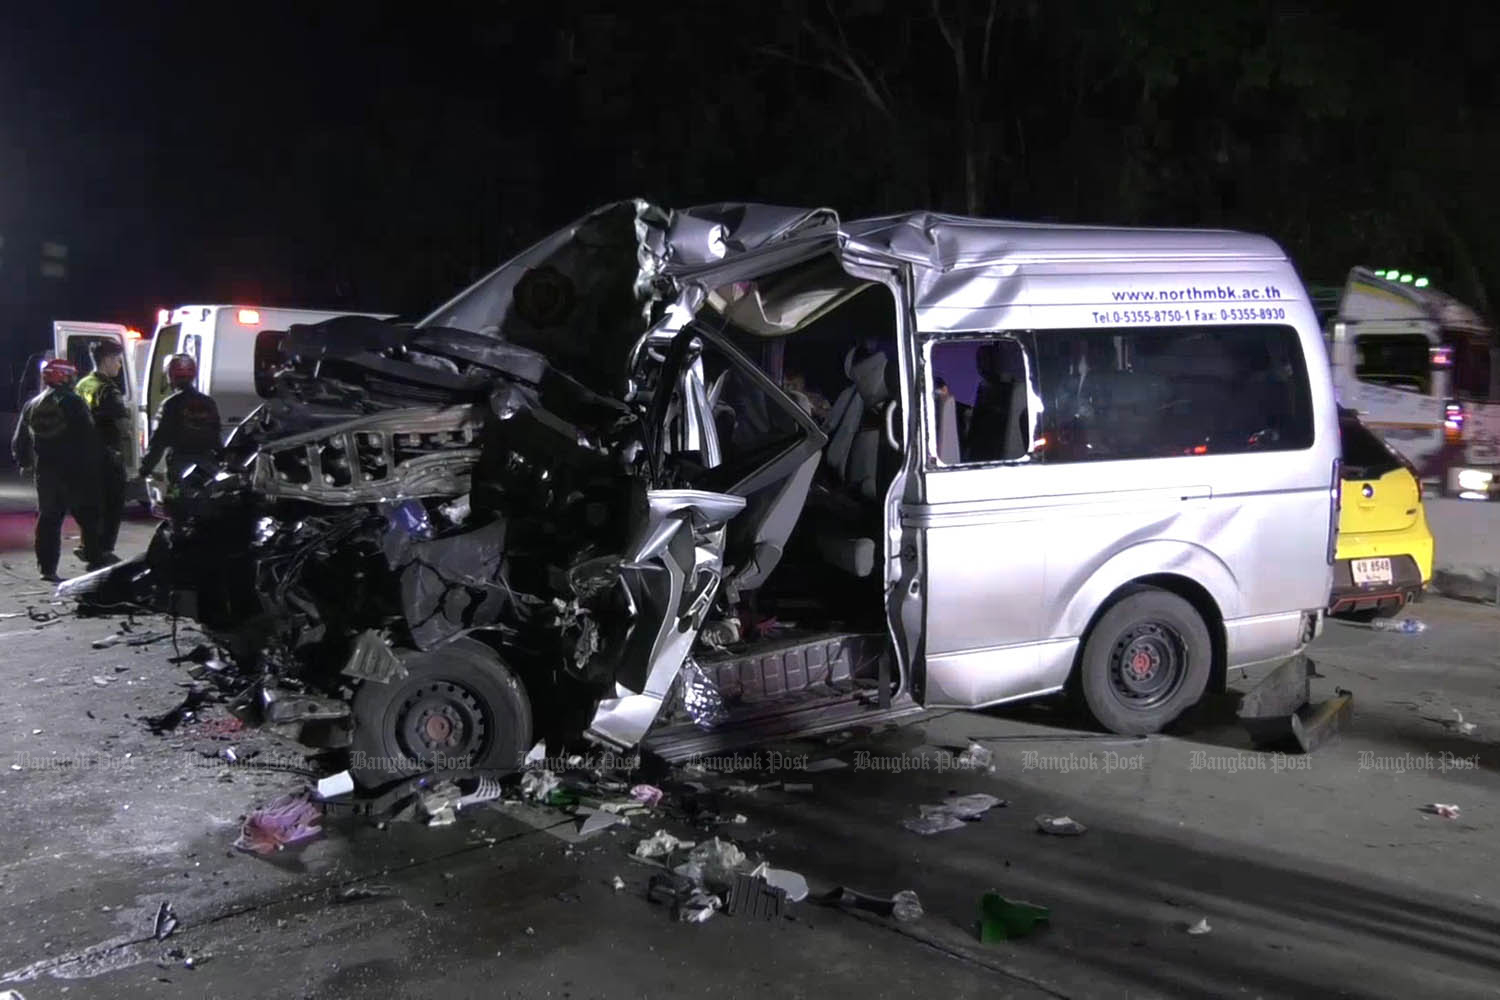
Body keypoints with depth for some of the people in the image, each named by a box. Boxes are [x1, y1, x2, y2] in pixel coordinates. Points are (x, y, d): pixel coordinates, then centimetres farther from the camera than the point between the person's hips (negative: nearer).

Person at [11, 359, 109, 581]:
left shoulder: (31, 406, 11)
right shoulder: (72, 403, -9)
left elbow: (20, 441, 17)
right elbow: (88, 436, -16)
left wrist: (25, 463, 31)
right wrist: (94, 458, -6)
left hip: (45, 471, 6)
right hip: (74, 470, -6)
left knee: (48, 518, 10)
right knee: (88, 516, 2)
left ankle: (47, 566, 8)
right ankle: (94, 558, 0)